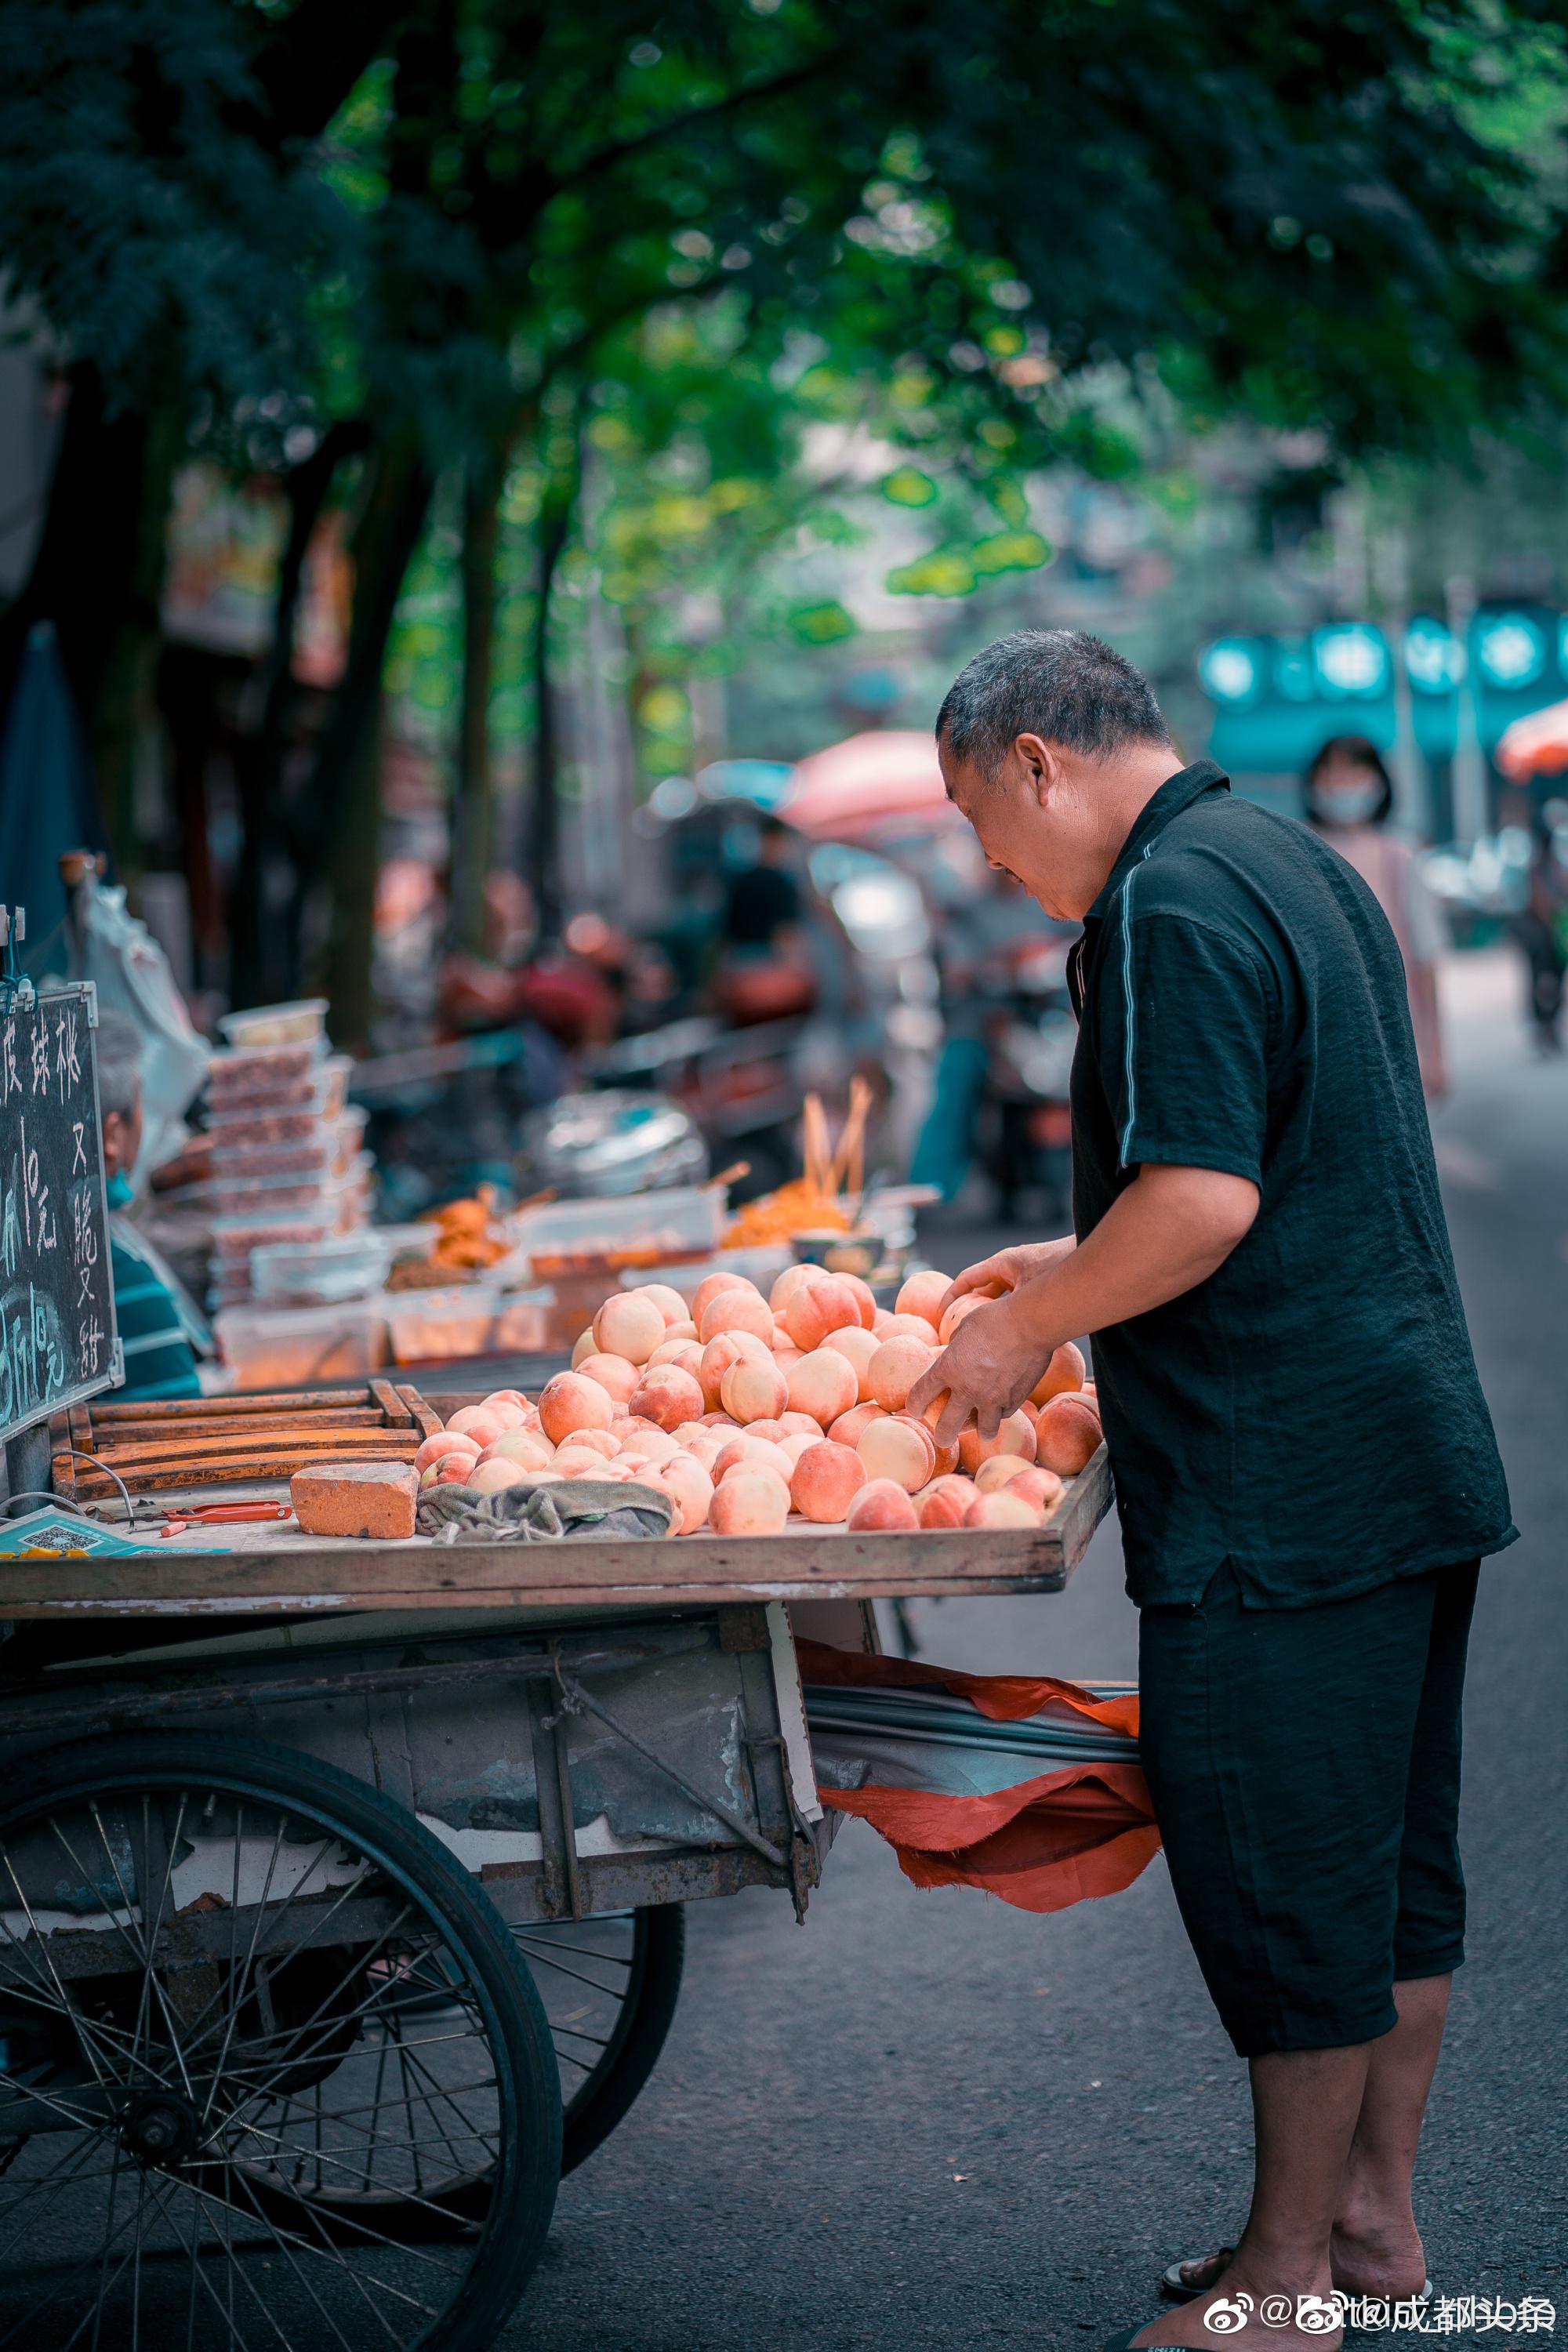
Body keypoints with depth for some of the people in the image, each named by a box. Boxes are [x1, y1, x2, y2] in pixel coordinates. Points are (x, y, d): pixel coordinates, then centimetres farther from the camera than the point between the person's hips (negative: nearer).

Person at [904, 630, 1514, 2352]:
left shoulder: (1169, 906, -16)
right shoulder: (1297, 864, 16)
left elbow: (1204, 1199, -23)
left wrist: (1030, 1325, -10)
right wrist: (1080, 1270, 21)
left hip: (1280, 1495, -10)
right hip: (1418, 1453, 10)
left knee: (1282, 1883, 0)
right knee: (1393, 1853, 16)